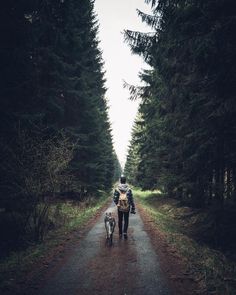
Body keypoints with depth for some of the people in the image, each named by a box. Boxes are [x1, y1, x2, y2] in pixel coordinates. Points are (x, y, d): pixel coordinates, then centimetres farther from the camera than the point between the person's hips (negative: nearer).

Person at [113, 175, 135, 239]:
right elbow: (131, 200, -8)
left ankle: (120, 234, 21)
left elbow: (114, 199, -9)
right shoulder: (129, 189, -10)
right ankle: (125, 232, -6)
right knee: (126, 220, 11)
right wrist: (133, 209, -1)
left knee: (120, 220, 14)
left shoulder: (117, 189, -10)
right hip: (127, 208, -1)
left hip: (119, 208, 1)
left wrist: (117, 204, 10)